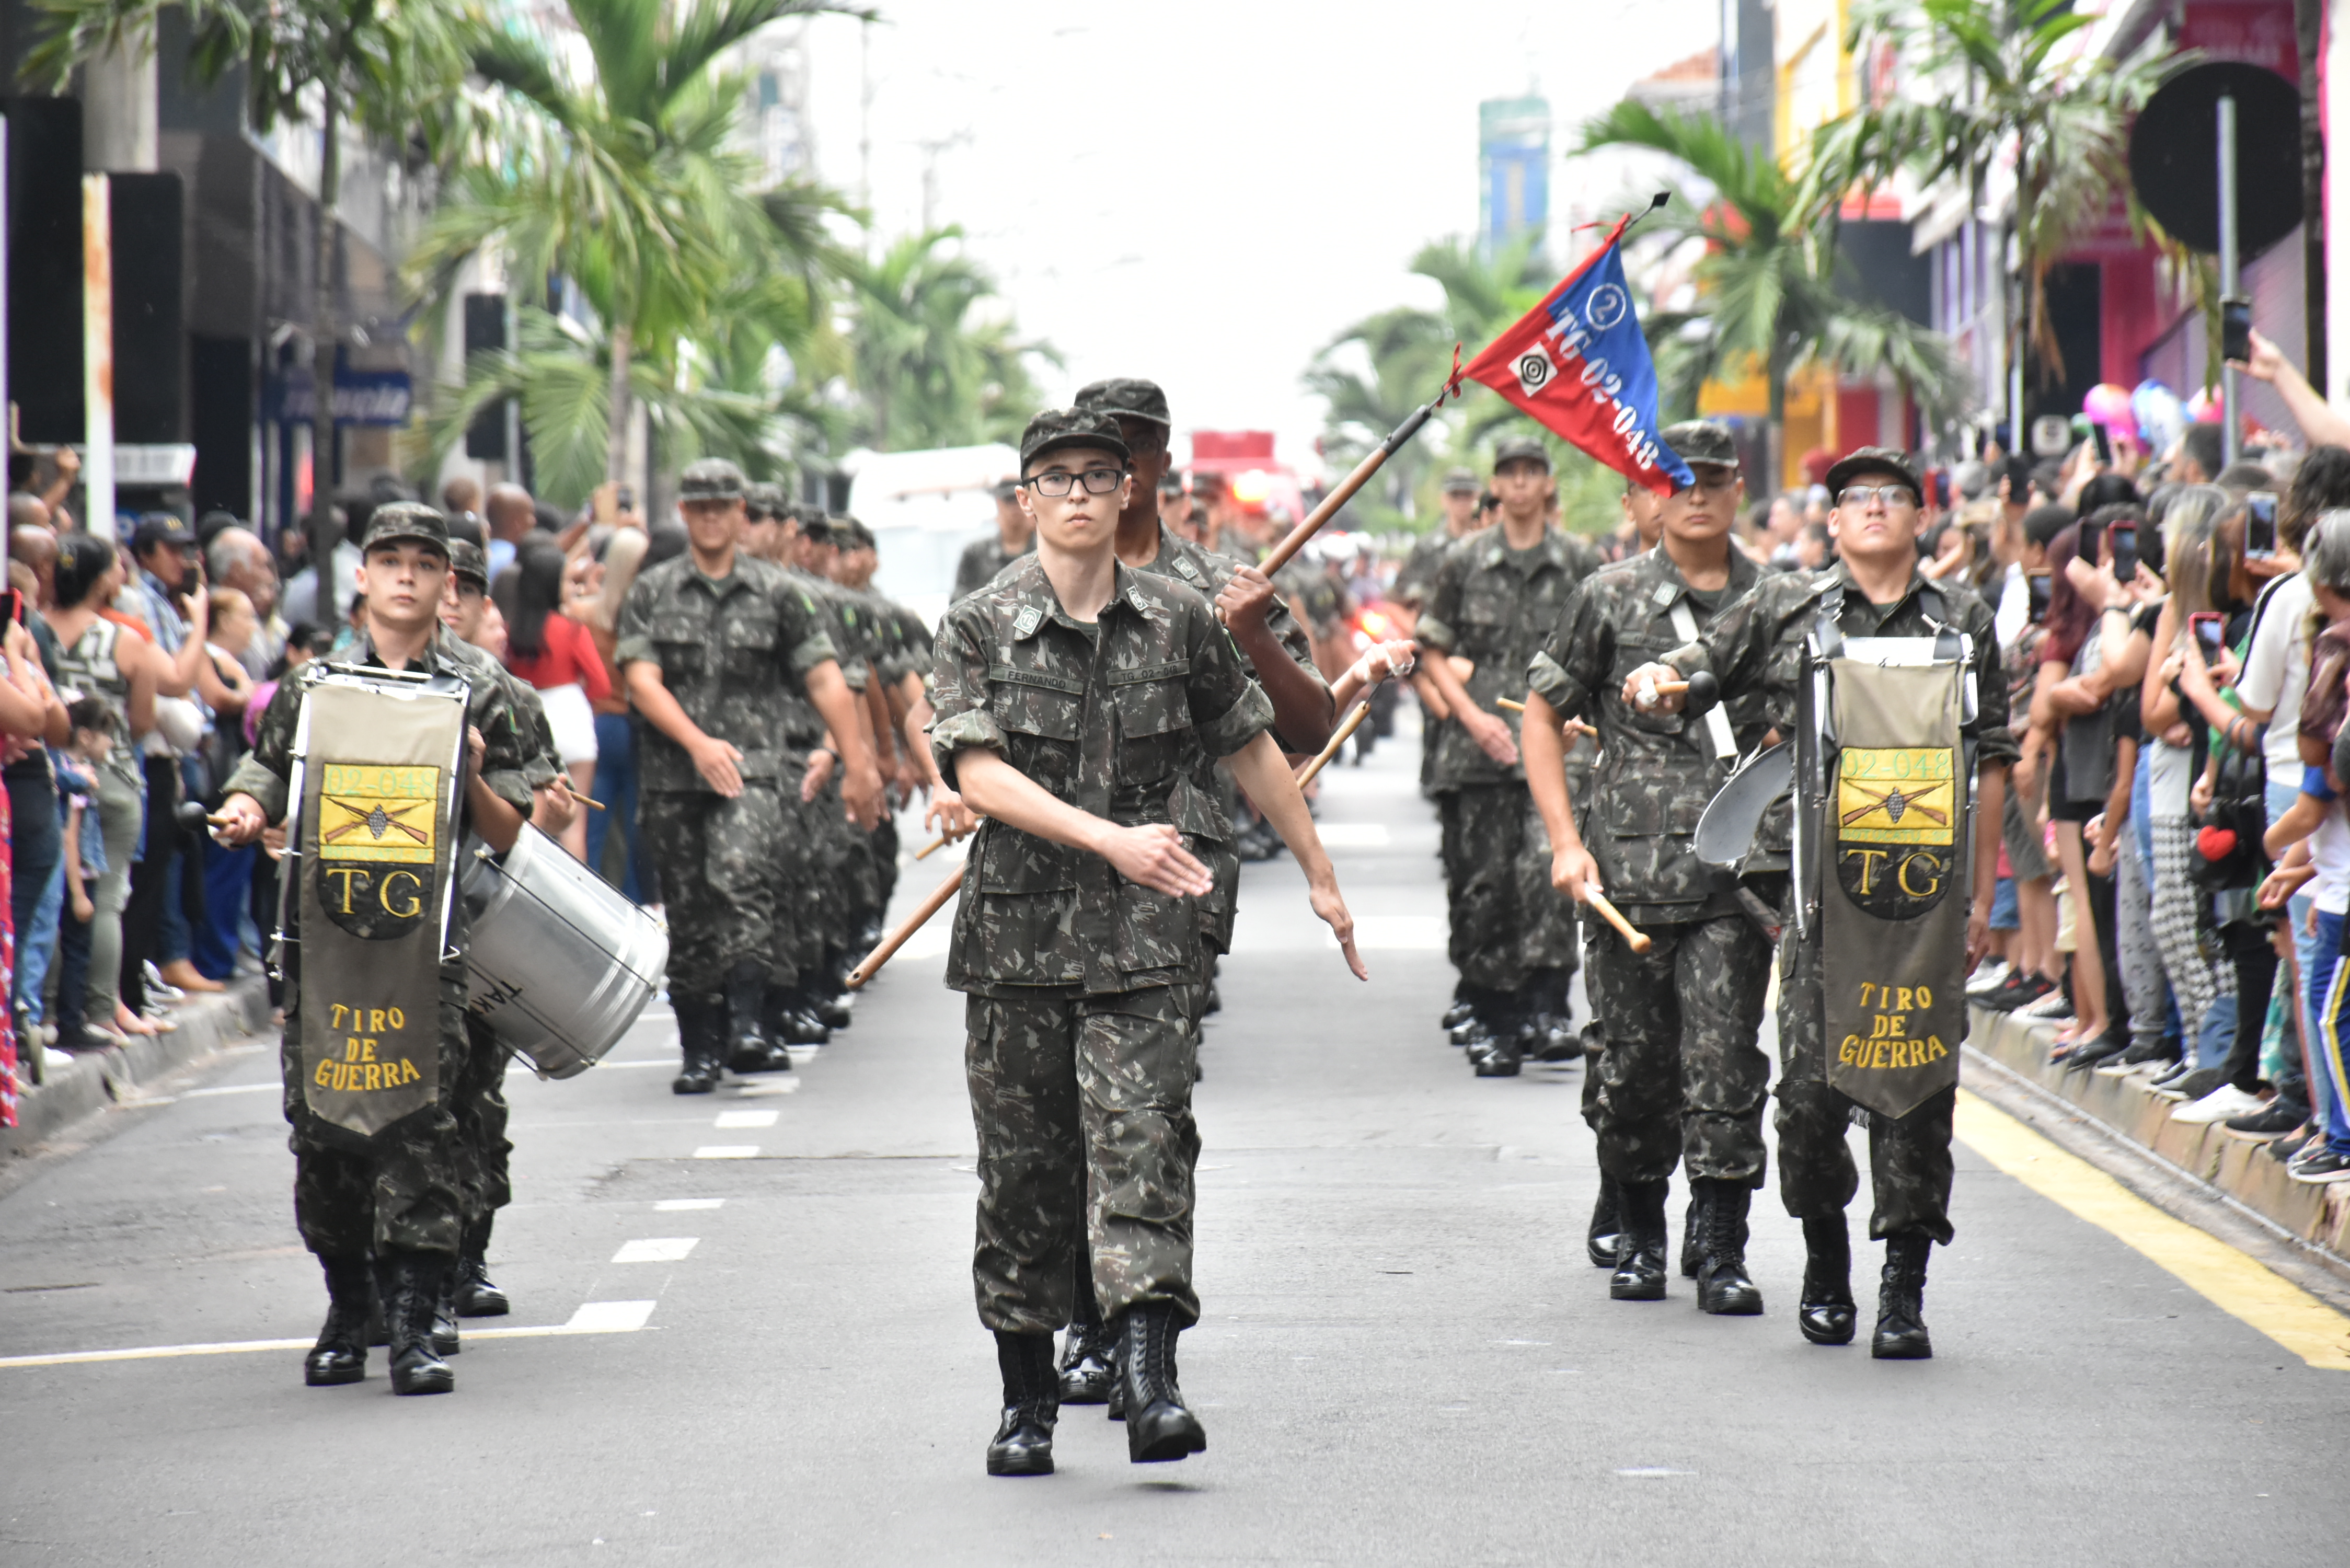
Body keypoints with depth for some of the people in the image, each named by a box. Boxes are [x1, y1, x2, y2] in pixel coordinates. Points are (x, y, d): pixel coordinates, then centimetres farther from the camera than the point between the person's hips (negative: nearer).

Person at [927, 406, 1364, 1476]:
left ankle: (1151, 1385, -22)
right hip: (1019, 930, 0)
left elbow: (1251, 748, 18)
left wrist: (1320, 876, 23)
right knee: (1022, 1166, 6)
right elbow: (980, 774, -12)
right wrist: (1111, 840, -23)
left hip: (1144, 938, 0)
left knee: (1142, 1139, -14)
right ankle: (1026, 1399, 17)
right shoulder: (980, 627, 0)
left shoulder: (1178, 621, 6)